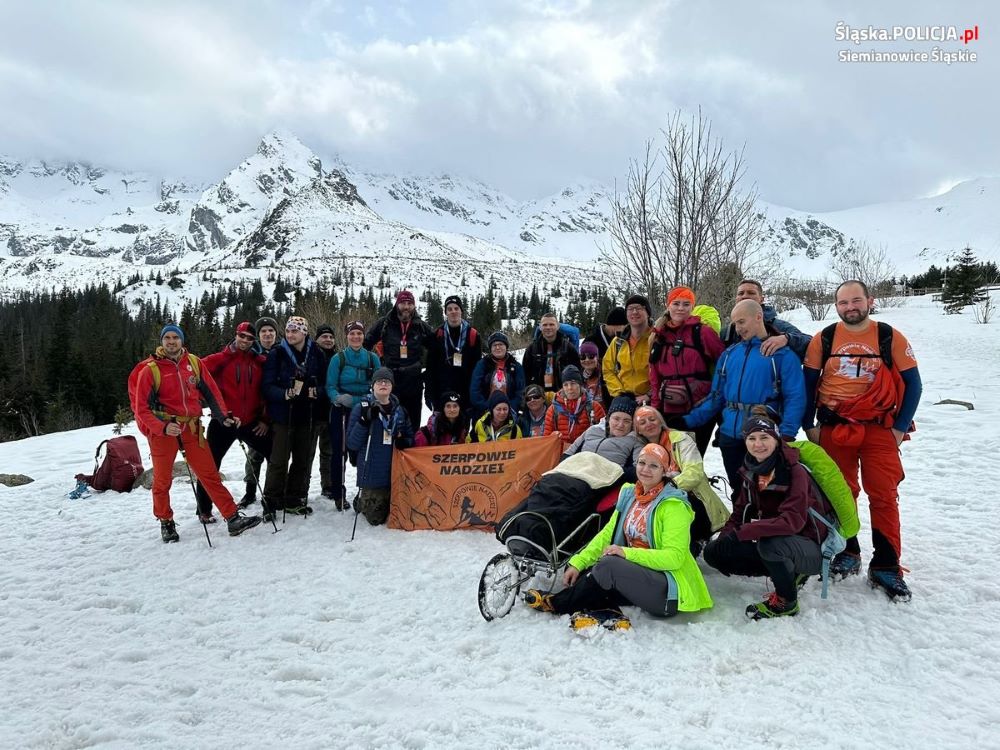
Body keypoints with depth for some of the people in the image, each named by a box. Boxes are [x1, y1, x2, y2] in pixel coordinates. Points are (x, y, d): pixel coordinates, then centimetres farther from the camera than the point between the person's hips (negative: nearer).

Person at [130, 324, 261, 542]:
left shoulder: (194, 363, 4)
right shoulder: (150, 369, -5)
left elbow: (211, 391, 9)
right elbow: (142, 408, -6)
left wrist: (224, 417, -2)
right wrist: (163, 427, -21)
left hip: (191, 428, 2)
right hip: (162, 430, -2)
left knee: (210, 474, 0)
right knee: (162, 479, 9)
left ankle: (233, 518, -1)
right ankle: (166, 522, 29)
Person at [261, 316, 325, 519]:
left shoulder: (316, 354, 3)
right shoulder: (277, 354, -4)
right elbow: (268, 386, -8)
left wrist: (316, 392, -12)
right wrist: (285, 394, -26)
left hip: (308, 415, 3)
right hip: (283, 414, -3)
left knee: (303, 459, 10)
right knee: (279, 460, -3)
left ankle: (295, 500, 23)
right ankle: (270, 502, 9)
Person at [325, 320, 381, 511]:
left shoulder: (372, 358, 4)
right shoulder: (338, 358, -2)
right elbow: (330, 386, -3)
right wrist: (338, 398, -23)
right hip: (342, 410, -1)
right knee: (339, 451, 0)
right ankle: (339, 494, 11)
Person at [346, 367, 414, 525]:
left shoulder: (399, 410, 8)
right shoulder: (362, 408, -4)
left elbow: (410, 438, 16)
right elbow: (352, 444, -8)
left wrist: (404, 442, -7)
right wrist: (364, 421, -22)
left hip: (395, 474, 4)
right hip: (372, 475, -4)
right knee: (376, 519, -2)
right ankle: (361, 502, 29)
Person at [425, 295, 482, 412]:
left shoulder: (473, 335, 3)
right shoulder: (438, 335, 4)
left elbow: (477, 366, 5)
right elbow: (431, 366, 4)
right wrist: (431, 394, -2)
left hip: (466, 390, 0)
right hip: (443, 391, 0)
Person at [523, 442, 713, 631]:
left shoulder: (673, 505, -12)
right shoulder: (629, 495, 9)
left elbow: (674, 557, -18)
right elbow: (607, 534, 7)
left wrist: (627, 552, -26)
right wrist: (578, 563, -5)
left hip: (670, 590, -7)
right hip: (637, 577, 7)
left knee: (608, 564, -29)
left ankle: (557, 603, -11)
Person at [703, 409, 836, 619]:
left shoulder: (795, 471, -20)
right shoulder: (751, 472, 1)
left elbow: (793, 521, -32)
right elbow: (740, 513, 6)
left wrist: (743, 532, -33)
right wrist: (724, 538, -12)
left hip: (811, 551, -7)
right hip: (771, 544, 7)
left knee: (770, 543, -38)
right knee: (713, 552, -3)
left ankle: (786, 602, -9)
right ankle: (790, 574, 7)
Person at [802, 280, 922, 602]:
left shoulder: (891, 338, -1)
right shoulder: (823, 339, 2)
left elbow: (912, 384, 4)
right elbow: (808, 382, 8)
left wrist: (900, 427, -2)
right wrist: (808, 425, 3)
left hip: (880, 430, -1)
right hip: (833, 429, 1)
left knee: (884, 496, -2)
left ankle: (886, 567, 8)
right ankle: (846, 555, 23)